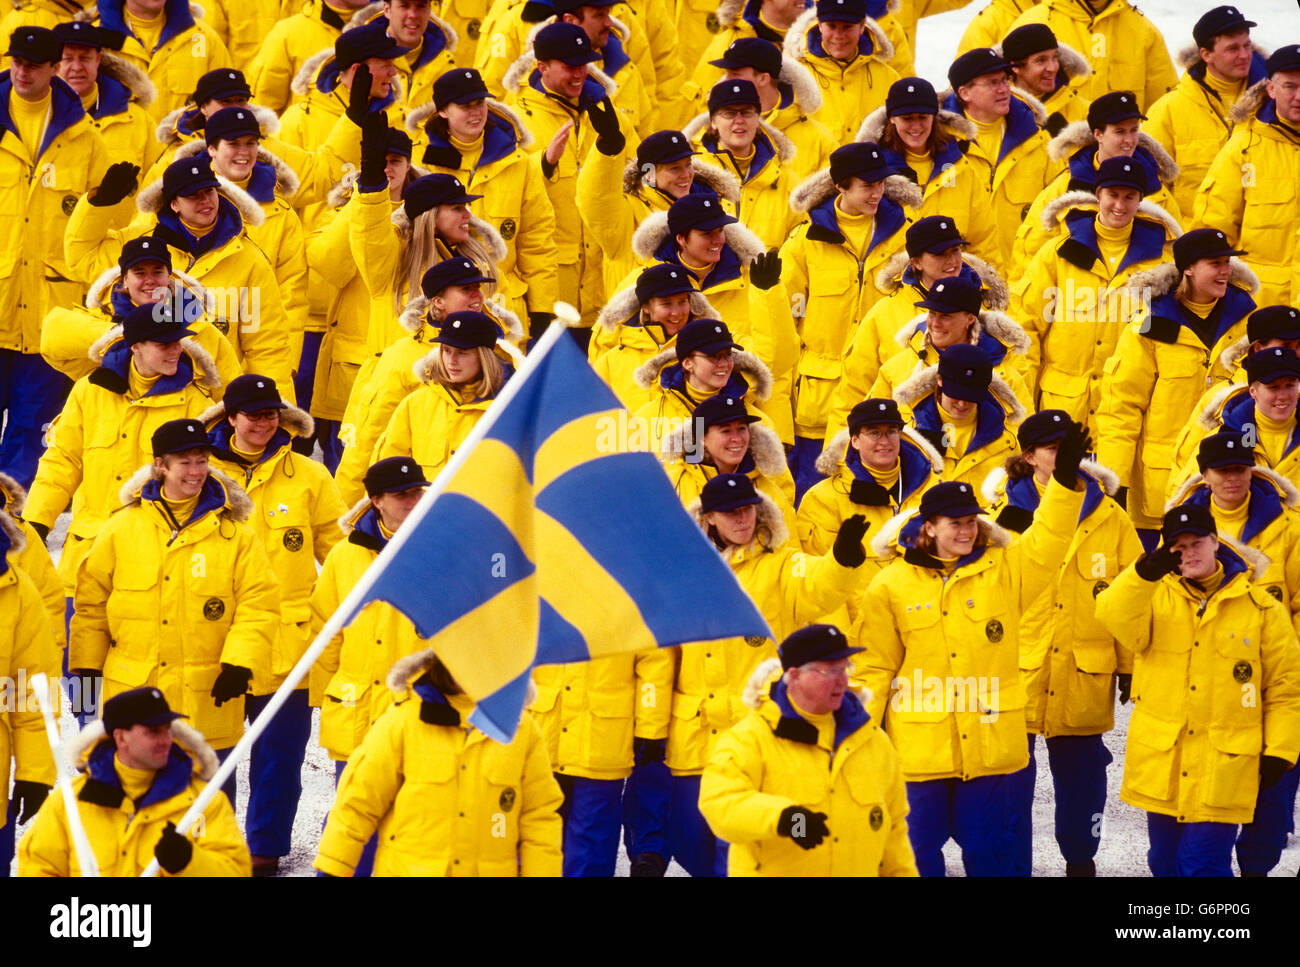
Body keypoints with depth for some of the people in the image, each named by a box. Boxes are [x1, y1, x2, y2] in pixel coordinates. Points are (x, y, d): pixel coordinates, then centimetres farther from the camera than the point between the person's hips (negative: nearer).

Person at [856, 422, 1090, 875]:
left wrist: (1065, 479, -24)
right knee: (916, 853, 7)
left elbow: (1047, 542, -12)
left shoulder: (1004, 572, 3)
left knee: (991, 853, 10)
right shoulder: (890, 586, 0)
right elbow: (876, 668, 2)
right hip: (918, 748, -1)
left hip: (990, 745, 1)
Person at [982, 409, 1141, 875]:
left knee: (1080, 767, 10)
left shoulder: (1109, 517, 3)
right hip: (1016, 668, -2)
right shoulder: (1006, 512, -2)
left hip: (1085, 672, 2)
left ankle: (1081, 860, 25)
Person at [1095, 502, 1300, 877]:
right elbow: (1115, 617, -19)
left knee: (1203, 865, -8)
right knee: (1165, 862, 13)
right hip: (1160, 762, 3)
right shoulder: (1154, 596, 4)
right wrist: (1146, 572, -36)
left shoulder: (1260, 607, 0)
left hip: (1223, 769, -3)